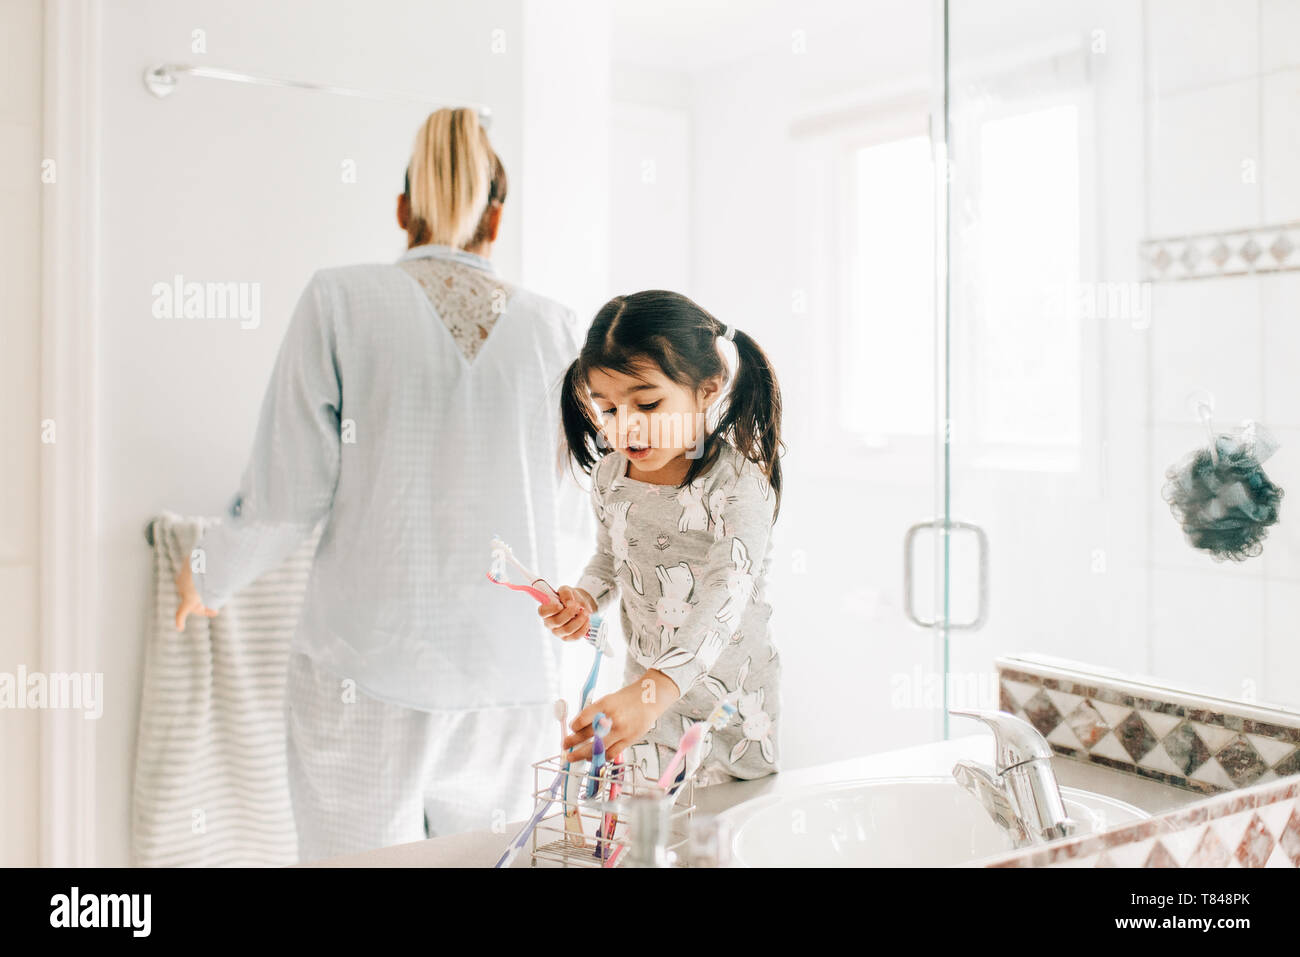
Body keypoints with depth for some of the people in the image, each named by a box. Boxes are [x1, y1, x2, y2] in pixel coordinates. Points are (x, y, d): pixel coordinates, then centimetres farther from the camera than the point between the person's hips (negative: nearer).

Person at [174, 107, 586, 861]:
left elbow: (285, 496, -6)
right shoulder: (554, 330, 3)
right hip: (511, 677, 2)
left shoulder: (341, 301, -4)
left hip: (368, 669, -2)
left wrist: (209, 578, 15)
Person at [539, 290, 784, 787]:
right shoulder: (610, 475, -3)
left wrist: (652, 691, -47)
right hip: (644, 686, 5)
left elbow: (724, 601, -34)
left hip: (729, 695, -4)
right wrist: (584, 597, -6)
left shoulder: (739, 485, -22)